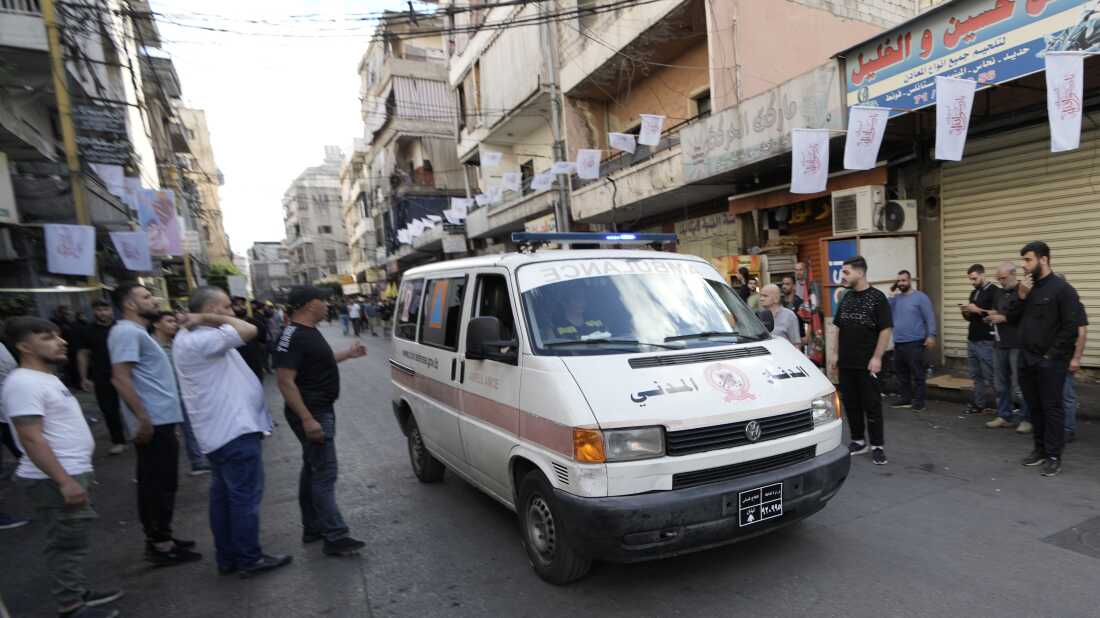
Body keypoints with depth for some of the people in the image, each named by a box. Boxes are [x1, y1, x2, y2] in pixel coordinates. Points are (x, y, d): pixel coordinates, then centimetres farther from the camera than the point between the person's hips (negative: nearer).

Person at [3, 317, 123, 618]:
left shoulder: (45, 378, 13)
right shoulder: (24, 383, -19)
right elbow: (31, 439, -24)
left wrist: (79, 472, 23)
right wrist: (64, 481, -25)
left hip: (72, 474, 10)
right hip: (54, 481, -10)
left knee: (71, 543, 18)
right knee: (67, 545, 0)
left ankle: (79, 593, 30)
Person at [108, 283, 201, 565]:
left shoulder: (138, 332, 18)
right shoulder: (127, 332, -14)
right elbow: (121, 377, -22)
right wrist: (142, 418, -25)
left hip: (161, 419, 10)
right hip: (154, 422, -10)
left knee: (158, 483, 16)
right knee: (159, 484, -2)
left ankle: (159, 537, 26)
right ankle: (159, 545, 7)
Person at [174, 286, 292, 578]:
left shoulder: (193, 338, 13)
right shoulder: (200, 340, -21)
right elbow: (249, 331, -28)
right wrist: (211, 318, -18)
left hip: (221, 431, 11)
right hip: (235, 432, -11)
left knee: (223, 495, 16)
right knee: (245, 496, -1)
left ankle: (227, 557, 27)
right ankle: (250, 559, 10)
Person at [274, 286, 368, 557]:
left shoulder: (309, 331, 11)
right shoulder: (293, 336, -21)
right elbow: (286, 381, -25)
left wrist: (347, 354, 27)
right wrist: (307, 419, -29)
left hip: (321, 410, 11)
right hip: (311, 413, -11)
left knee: (312, 469, 17)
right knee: (325, 473, -7)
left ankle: (312, 528, 29)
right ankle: (335, 537, 0)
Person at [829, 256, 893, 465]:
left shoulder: (877, 297, -7)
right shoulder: (846, 298, 10)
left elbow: (886, 330, -11)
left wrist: (877, 357, -16)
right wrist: (835, 353, 9)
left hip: (867, 363, -6)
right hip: (846, 362, 6)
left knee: (872, 405, 1)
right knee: (850, 404, 12)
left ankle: (878, 446, 12)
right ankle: (858, 441, 24)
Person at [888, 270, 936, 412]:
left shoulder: (920, 297, -4)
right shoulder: (895, 298, 12)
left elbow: (930, 318, -8)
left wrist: (931, 335, -17)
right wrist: (892, 295, -2)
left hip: (915, 342, -6)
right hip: (898, 343, 6)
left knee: (917, 374, -2)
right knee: (901, 373, 13)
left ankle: (918, 401, 5)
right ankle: (904, 398, 22)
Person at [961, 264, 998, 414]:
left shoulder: (994, 291, -8)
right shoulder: (974, 293, 16)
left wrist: (978, 310, -18)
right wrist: (966, 312, 2)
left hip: (986, 341, -8)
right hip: (972, 340, 8)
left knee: (990, 377, -3)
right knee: (976, 376, 11)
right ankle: (978, 404, 17)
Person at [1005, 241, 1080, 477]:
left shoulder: (1062, 288, -10)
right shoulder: (1025, 287, 9)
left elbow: (1071, 327, -13)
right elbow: (1012, 319, 9)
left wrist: (1052, 355, -13)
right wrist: (1021, 296, -6)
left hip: (1050, 363, -6)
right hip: (1026, 361, 6)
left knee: (1052, 409, 1)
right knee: (1034, 408, 14)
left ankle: (1054, 456, 9)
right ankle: (1040, 449, 25)